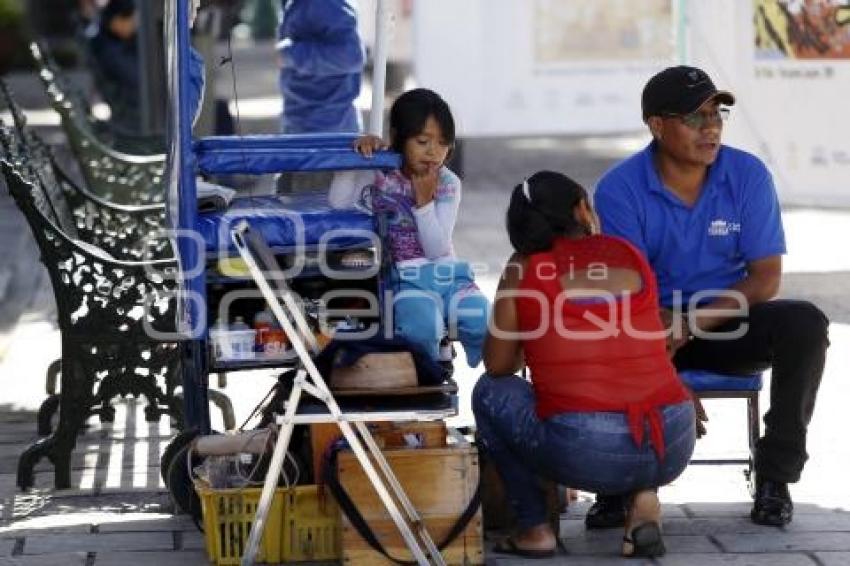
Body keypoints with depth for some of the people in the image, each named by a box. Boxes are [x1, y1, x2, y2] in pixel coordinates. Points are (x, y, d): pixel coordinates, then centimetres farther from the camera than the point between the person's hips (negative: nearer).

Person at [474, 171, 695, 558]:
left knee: (491, 392, 23)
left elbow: (498, 366, 14)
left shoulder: (523, 270, 6)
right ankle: (642, 497, 12)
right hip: (673, 447, 3)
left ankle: (534, 527, 14)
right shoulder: (627, 254, 15)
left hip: (584, 455, -3)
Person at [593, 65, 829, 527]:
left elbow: (766, 278, -8)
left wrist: (694, 322, -25)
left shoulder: (748, 175, -6)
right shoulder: (619, 189, -11)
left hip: (729, 324, 1)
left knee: (804, 324, -28)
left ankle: (775, 474, -17)